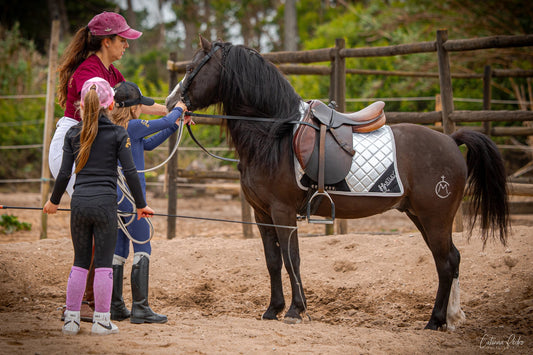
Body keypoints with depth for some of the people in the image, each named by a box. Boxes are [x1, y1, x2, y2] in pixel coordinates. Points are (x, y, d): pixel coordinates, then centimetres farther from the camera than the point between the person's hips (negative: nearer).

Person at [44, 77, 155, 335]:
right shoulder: (118, 134, -1)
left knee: (80, 262, 11)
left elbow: (65, 173, 6)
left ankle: (71, 318, 12)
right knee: (104, 262, 3)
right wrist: (141, 205, 4)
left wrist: (53, 201, 20)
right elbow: (130, 171, -5)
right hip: (105, 202, -3)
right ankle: (101, 321, 5)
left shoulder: (73, 134, 6)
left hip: (79, 201, 3)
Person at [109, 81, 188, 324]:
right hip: (131, 195, -8)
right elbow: (164, 122, -4)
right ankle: (140, 308, -3)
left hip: (114, 195, 8)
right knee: (142, 248, -2)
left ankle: (116, 307, 13)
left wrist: (176, 125, 23)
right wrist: (178, 110, 18)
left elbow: (148, 144, 21)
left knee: (118, 249, 11)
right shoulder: (132, 126, -14)